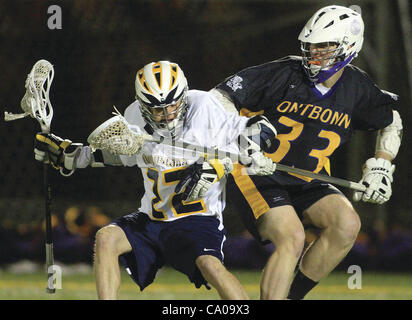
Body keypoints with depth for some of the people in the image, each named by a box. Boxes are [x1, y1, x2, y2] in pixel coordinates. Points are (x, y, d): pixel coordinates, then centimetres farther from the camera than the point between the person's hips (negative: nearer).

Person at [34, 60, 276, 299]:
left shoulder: (204, 106, -12)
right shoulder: (136, 117, 1)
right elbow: (118, 152, 22)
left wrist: (217, 165, -21)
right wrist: (67, 154, 17)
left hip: (199, 220, -5)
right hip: (153, 220, 5)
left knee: (210, 265, -32)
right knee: (106, 238, -19)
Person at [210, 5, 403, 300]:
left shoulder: (357, 89, -2)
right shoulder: (284, 74, -14)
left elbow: (391, 120, 18)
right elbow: (219, 98, -14)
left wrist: (381, 166, 6)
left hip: (308, 184, 5)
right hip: (257, 177, -5)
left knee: (347, 223, -21)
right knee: (292, 237, -28)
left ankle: (293, 295, -6)